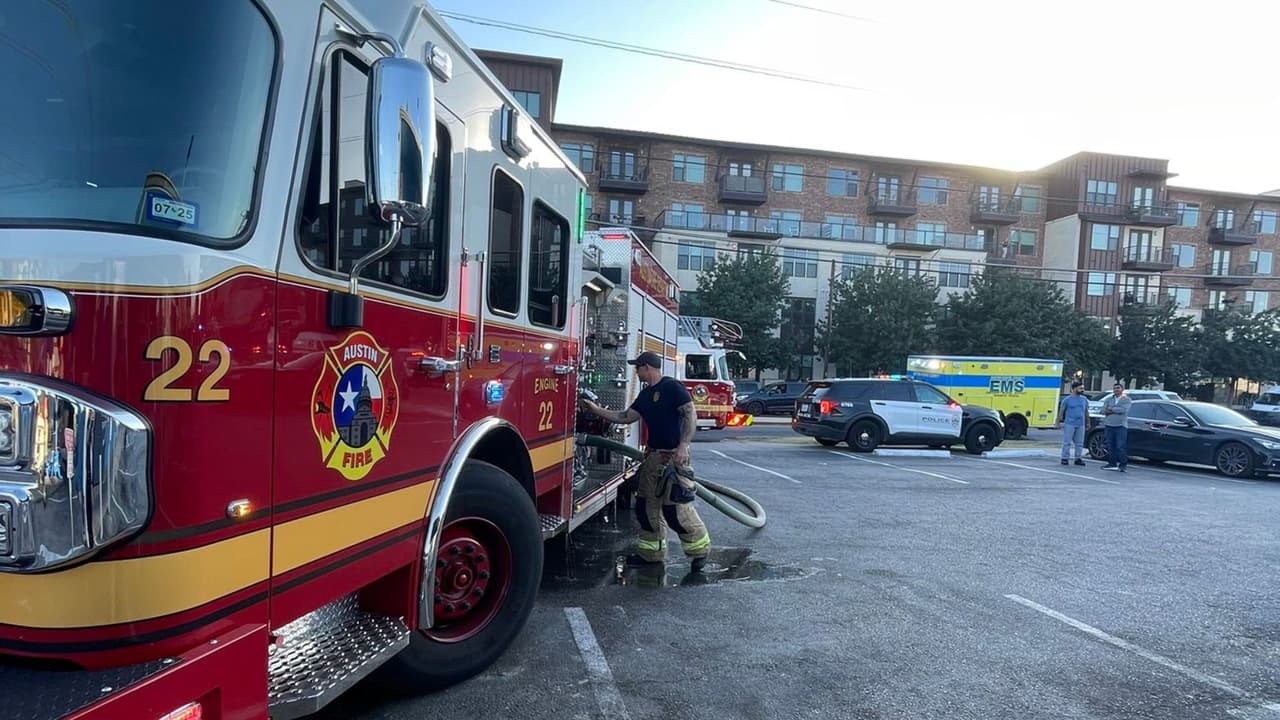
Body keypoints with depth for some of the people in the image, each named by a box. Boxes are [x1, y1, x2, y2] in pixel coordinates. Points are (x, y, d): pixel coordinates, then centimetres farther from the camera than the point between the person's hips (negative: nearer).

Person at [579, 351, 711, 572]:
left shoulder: (672, 387, -12)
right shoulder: (646, 394, 15)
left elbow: (691, 415, -17)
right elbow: (625, 417, 19)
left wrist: (683, 445, -24)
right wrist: (597, 409, 17)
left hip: (673, 456, -9)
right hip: (653, 455, 9)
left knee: (675, 507, -8)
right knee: (647, 505, 11)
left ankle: (700, 549, 11)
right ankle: (652, 552, 23)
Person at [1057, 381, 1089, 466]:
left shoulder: (1084, 399, 10)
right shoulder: (1067, 399, -3)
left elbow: (1086, 411, 18)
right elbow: (1061, 411, 0)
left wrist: (1088, 422, 16)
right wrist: (1059, 421, -4)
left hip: (1081, 425, 4)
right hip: (1069, 424, -4)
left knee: (1079, 443, 7)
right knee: (1067, 442, -3)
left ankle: (1078, 458, 14)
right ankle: (1065, 458, 2)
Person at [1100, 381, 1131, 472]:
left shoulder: (1126, 400, 3)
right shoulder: (1109, 399, 15)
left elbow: (1123, 409, -15)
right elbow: (1104, 410, 2)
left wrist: (1110, 409, -7)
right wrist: (1116, 410, -11)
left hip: (1121, 426, -4)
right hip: (1109, 425, 4)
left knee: (1121, 446, -8)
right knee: (1110, 446, 5)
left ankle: (1122, 465, -5)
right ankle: (1112, 464, 11)